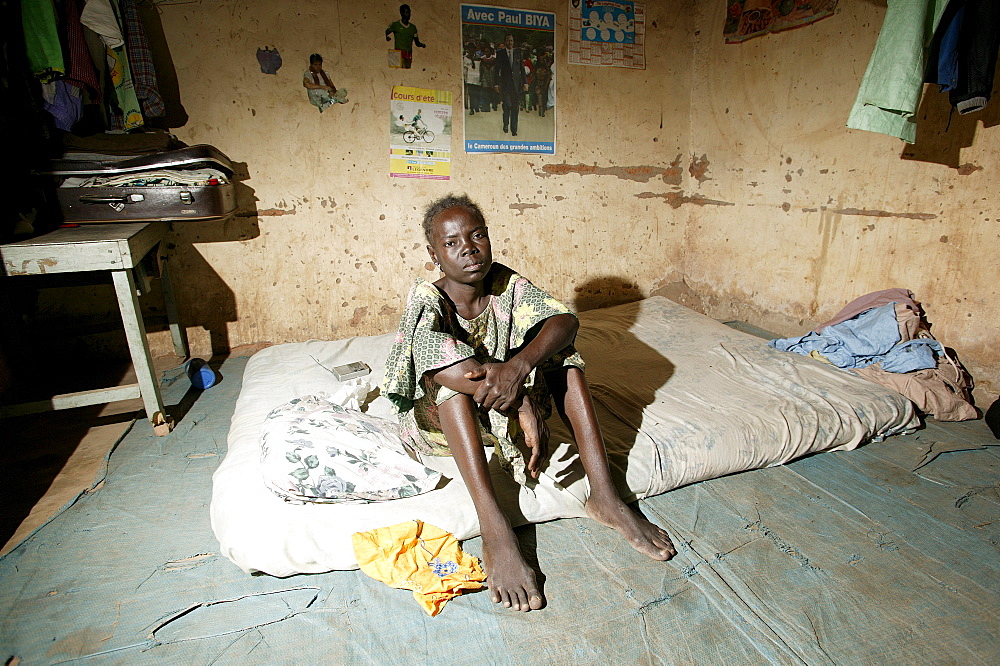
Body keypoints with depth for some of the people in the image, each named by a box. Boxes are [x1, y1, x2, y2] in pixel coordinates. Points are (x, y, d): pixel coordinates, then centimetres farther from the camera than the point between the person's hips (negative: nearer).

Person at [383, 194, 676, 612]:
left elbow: (565, 319, -24)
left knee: (559, 348, -16)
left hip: (503, 414, 4)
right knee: (454, 372, -34)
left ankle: (603, 497, -19)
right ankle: (495, 531, -40)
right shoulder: (426, 300, -18)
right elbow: (438, 364, -39)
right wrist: (524, 406, -44)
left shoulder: (505, 283, -8)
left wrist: (519, 365, -43)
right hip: (441, 419, -3)